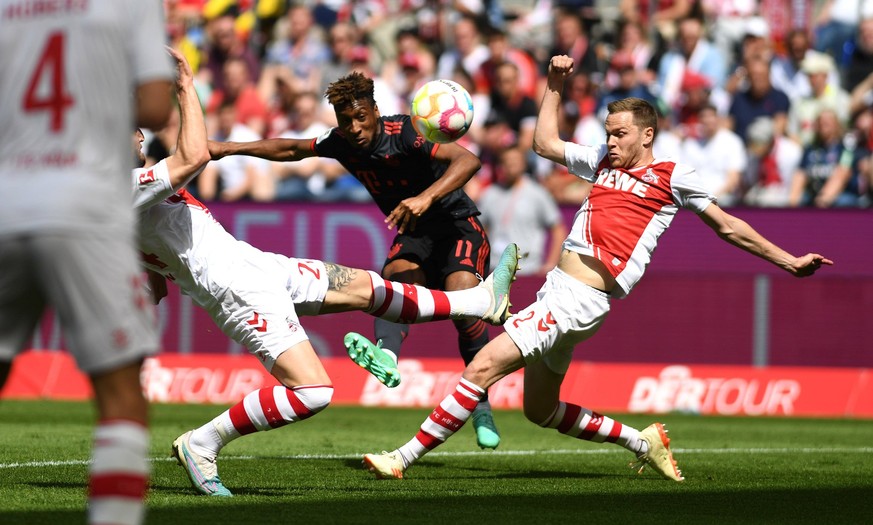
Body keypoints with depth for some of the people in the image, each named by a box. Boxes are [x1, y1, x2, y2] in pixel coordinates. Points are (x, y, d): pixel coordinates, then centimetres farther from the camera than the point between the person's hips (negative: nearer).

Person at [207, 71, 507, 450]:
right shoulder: (341, 143, -5)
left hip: (457, 225, -5)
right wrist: (229, 148, 12)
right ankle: (386, 355, -57)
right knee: (395, 276, -27)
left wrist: (426, 197, -52)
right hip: (414, 235, 5)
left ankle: (481, 408, -17)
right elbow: (291, 149, 14)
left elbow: (468, 161, -37)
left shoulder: (404, 133, -24)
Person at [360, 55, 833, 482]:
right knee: (541, 410, 16)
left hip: (581, 301, -8)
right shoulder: (603, 161, 20)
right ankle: (642, 443, 28)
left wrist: (789, 261, 10)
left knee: (482, 368, -16)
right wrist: (554, 87, 25)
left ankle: (403, 458, -15)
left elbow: (728, 227, 10)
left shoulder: (672, 177, 3)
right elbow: (546, 143, 32)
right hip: (555, 289, 8)